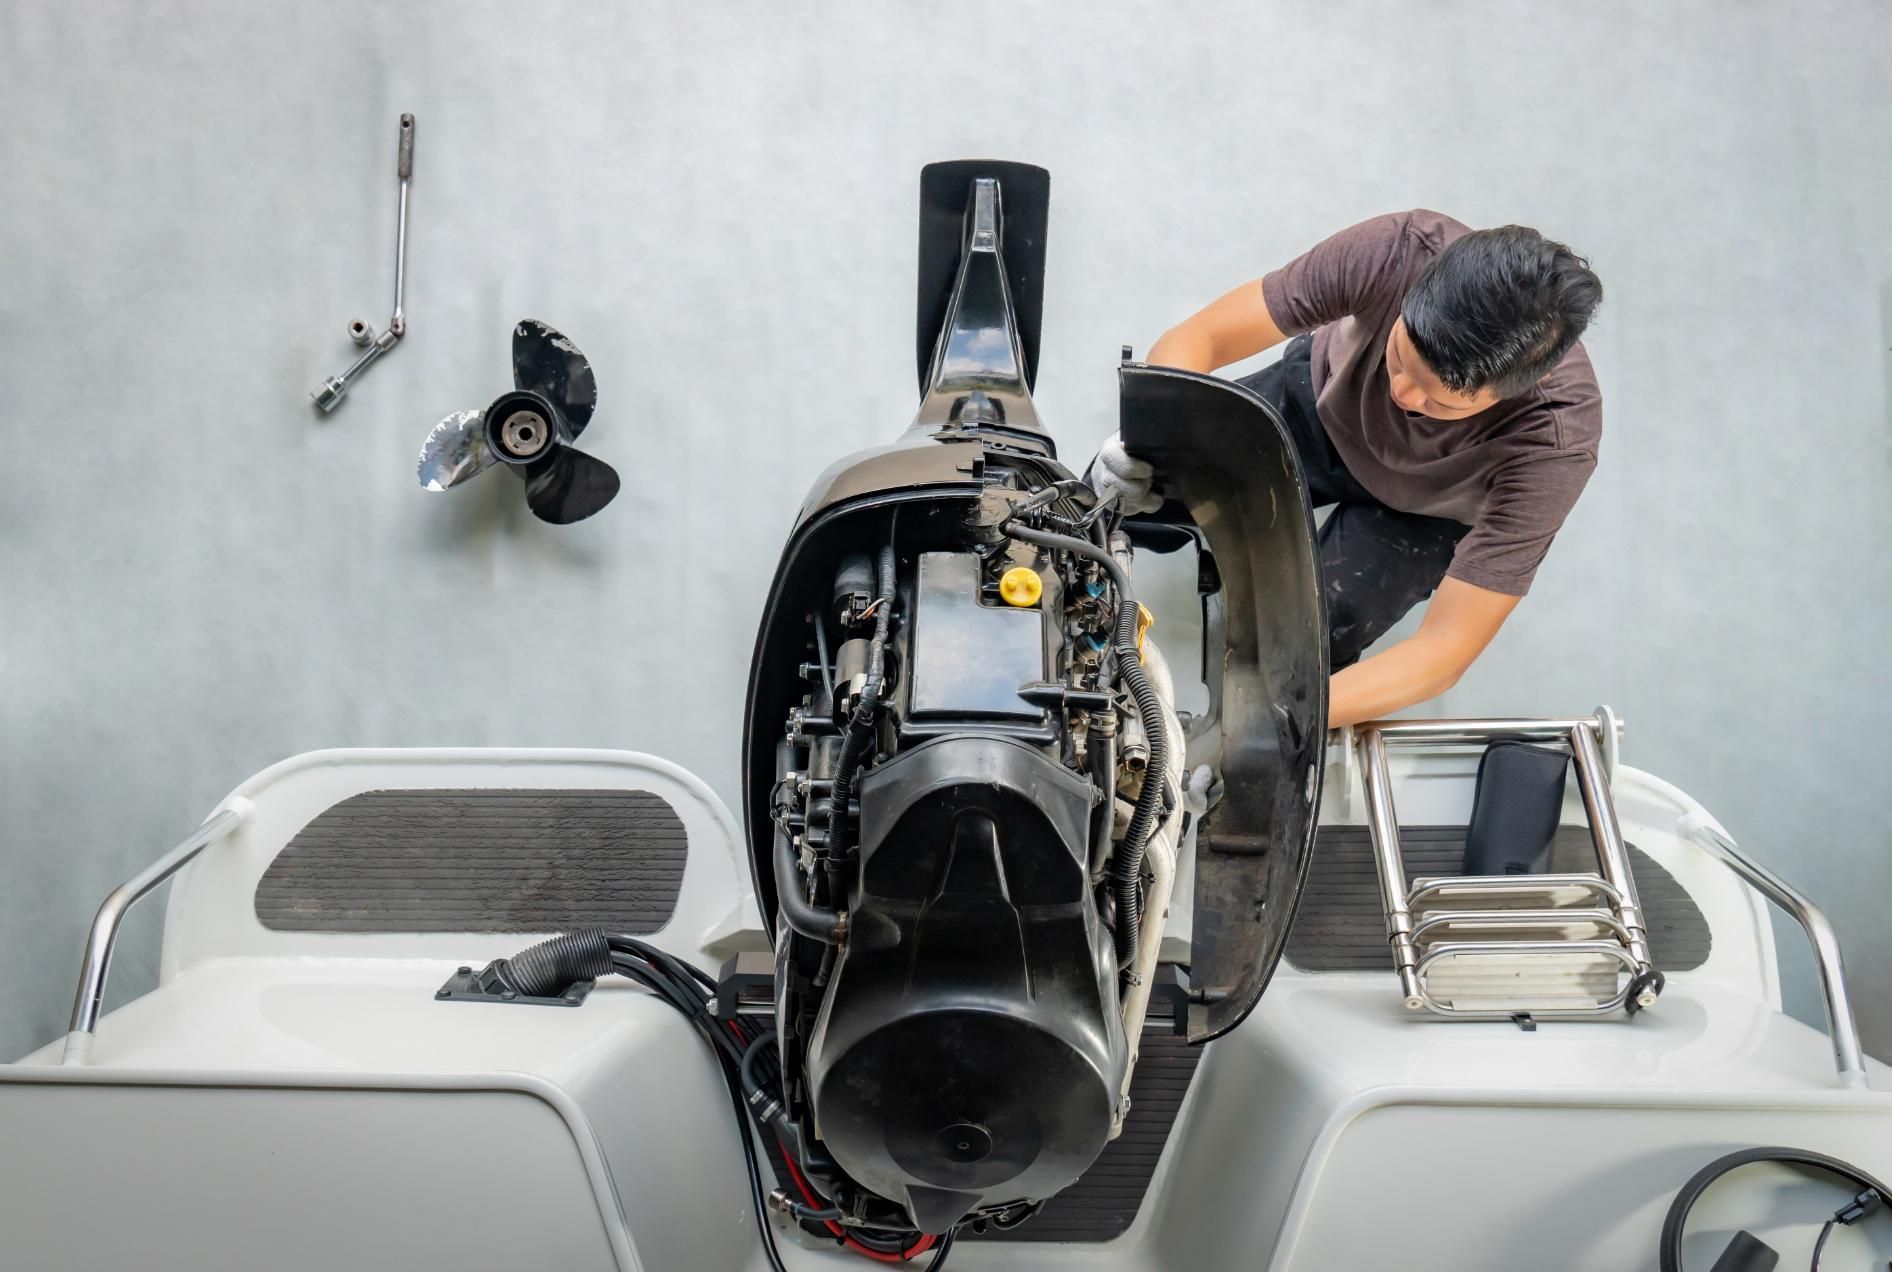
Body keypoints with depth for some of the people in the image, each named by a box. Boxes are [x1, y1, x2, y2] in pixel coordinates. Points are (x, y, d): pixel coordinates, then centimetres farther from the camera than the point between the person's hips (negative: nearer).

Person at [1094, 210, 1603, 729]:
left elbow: (1446, 649, -35)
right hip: (1323, 396, 2)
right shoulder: (1397, 249, -37)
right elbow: (1192, 341, -30)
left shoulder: (1557, 437, -38)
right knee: (1112, 495, -10)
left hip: (1424, 507, -2)